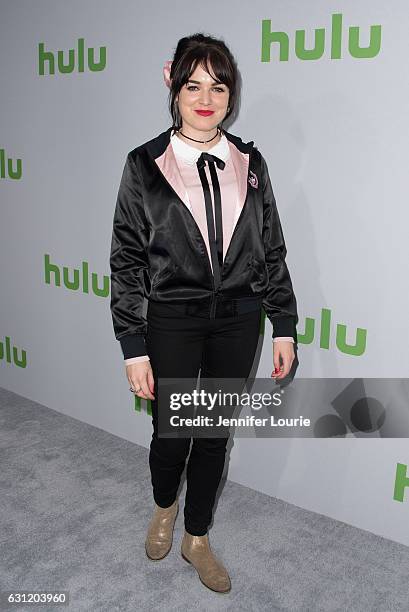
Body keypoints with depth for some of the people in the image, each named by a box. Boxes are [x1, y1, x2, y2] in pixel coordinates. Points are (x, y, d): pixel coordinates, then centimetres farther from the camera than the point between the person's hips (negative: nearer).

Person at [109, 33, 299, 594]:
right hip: (173, 320, -2)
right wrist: (133, 348, -9)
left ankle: (197, 538, 36)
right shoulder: (145, 165, -6)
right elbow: (127, 261, -6)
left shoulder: (249, 163, 3)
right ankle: (164, 507, 45)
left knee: (216, 432, 13)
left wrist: (285, 327, 3)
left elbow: (272, 250, 6)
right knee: (172, 431, 9)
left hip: (238, 318, 3)